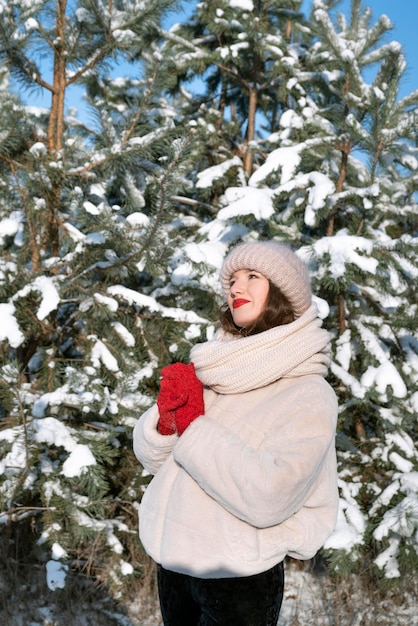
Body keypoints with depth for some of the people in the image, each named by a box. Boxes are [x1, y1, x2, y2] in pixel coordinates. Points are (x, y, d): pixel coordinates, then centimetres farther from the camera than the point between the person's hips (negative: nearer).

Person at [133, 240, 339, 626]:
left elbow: (268, 498, -27)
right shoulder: (211, 373, -1)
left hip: (239, 581, -5)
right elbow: (151, 456, 2)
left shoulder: (309, 395, -15)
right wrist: (166, 417, -18)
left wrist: (193, 426, -21)